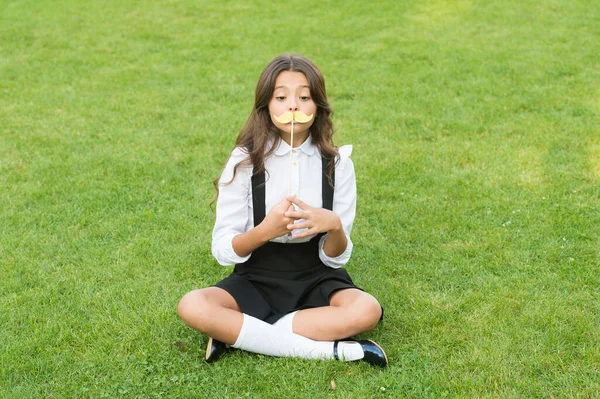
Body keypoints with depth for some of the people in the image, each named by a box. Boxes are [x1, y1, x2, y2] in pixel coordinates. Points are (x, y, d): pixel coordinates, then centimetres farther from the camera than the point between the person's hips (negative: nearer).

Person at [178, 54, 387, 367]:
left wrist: (335, 226, -27)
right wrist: (265, 231, -29)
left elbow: (336, 258, -4)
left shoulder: (337, 163, -5)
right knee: (192, 307, -29)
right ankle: (331, 349, -26)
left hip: (317, 280, 1)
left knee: (366, 310, -30)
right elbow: (222, 250, -10)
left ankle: (235, 334, -21)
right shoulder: (245, 161, -8)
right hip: (257, 280, 0)